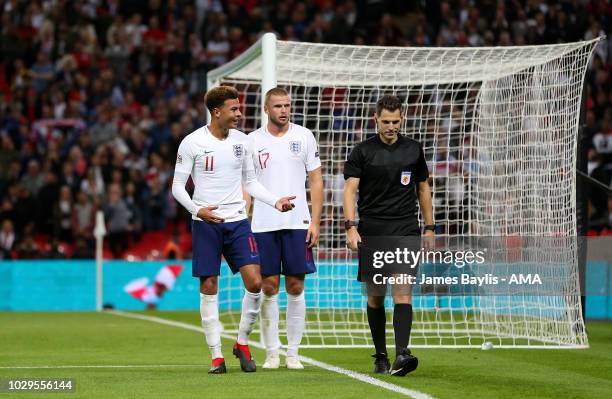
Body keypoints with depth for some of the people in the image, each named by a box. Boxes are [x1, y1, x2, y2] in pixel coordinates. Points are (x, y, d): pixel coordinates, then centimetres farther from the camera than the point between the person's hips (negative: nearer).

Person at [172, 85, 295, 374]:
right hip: (205, 223, -3)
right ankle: (216, 356, 6)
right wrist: (197, 210, -19)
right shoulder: (192, 142, -6)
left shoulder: (242, 141, 6)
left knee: (254, 283, -8)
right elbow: (177, 186, -3)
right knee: (209, 288, -1)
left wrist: (275, 201, 2)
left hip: (237, 221, 3)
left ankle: (242, 343, 11)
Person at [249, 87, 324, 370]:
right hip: (263, 226, 0)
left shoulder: (303, 136, 5)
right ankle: (272, 353, 6)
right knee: (268, 288, 0)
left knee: (296, 287, 1)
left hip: (297, 223, 0)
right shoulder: (253, 141, 4)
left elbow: (316, 181, 7)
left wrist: (315, 222, -1)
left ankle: (293, 353, 7)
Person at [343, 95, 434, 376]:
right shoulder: (362, 151, 1)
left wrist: (429, 228, 14)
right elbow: (350, 189, -5)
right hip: (372, 230, 0)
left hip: (405, 229, 1)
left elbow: (423, 189, 18)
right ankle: (380, 357, 16)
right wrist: (351, 227, -18)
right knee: (376, 297, 5)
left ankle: (401, 355, -24)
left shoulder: (413, 150, 9)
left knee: (403, 292, -13)